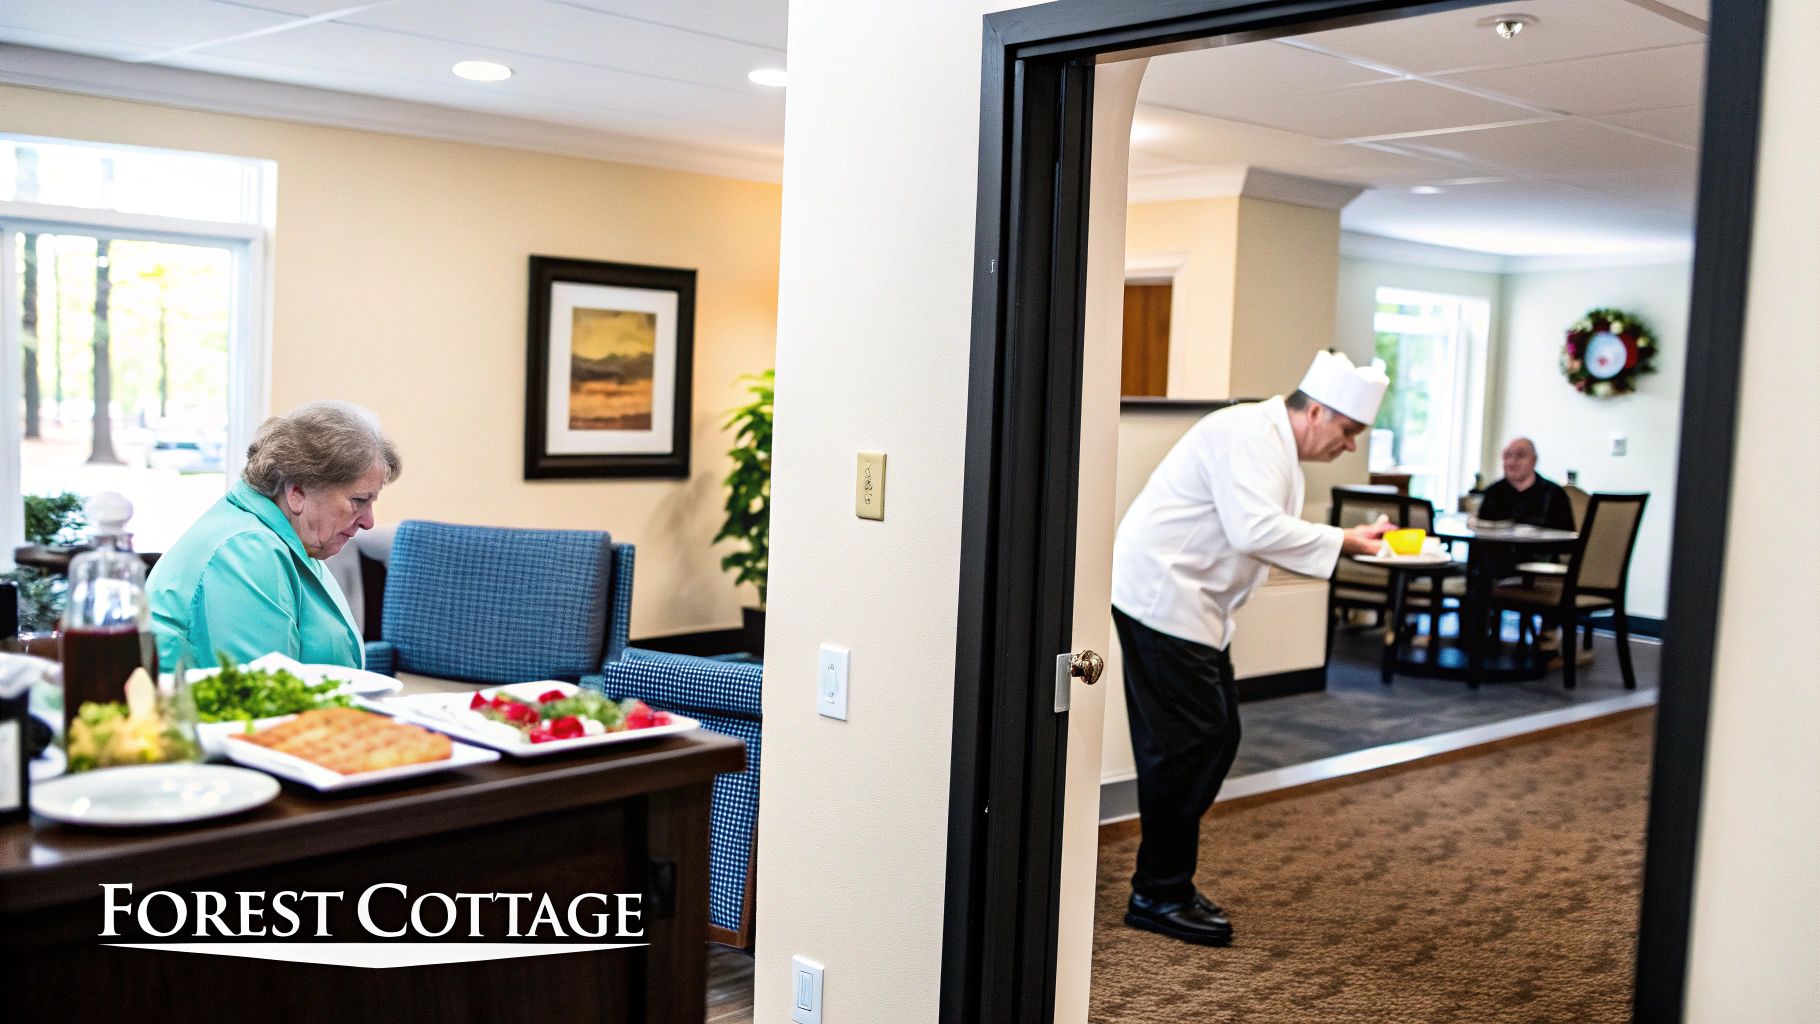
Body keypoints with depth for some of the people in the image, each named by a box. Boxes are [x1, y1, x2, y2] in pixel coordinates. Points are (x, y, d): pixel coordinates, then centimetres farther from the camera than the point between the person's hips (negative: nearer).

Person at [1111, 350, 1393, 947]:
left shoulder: (1278, 449, 18)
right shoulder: (1250, 435, -16)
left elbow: (1267, 540, 17)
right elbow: (1254, 531, -27)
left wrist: (1349, 542, 5)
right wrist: (1341, 543, -18)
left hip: (1192, 605, 11)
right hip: (1162, 598, -11)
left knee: (1216, 737, 11)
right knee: (1185, 743, -8)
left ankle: (1164, 882, 20)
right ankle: (1159, 895, 3)